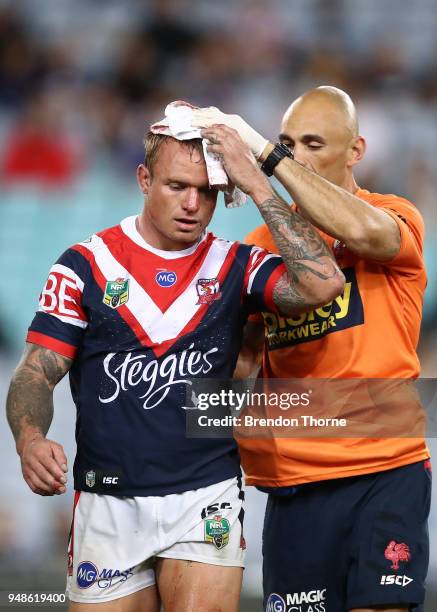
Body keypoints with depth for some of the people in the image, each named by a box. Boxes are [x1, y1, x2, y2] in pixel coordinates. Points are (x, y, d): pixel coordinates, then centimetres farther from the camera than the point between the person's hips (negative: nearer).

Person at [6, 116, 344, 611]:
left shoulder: (237, 267, 3)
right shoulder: (85, 265, 2)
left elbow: (323, 283, -15)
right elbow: (37, 372, 0)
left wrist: (256, 184, -14)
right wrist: (30, 440, -22)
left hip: (206, 499, -1)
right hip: (107, 504, 1)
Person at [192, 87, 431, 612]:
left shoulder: (397, 218, 1)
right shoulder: (264, 243, 12)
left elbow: (361, 231, -24)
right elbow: (243, 353, 15)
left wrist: (264, 153, -22)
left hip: (387, 473, -3)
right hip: (295, 481, 3)